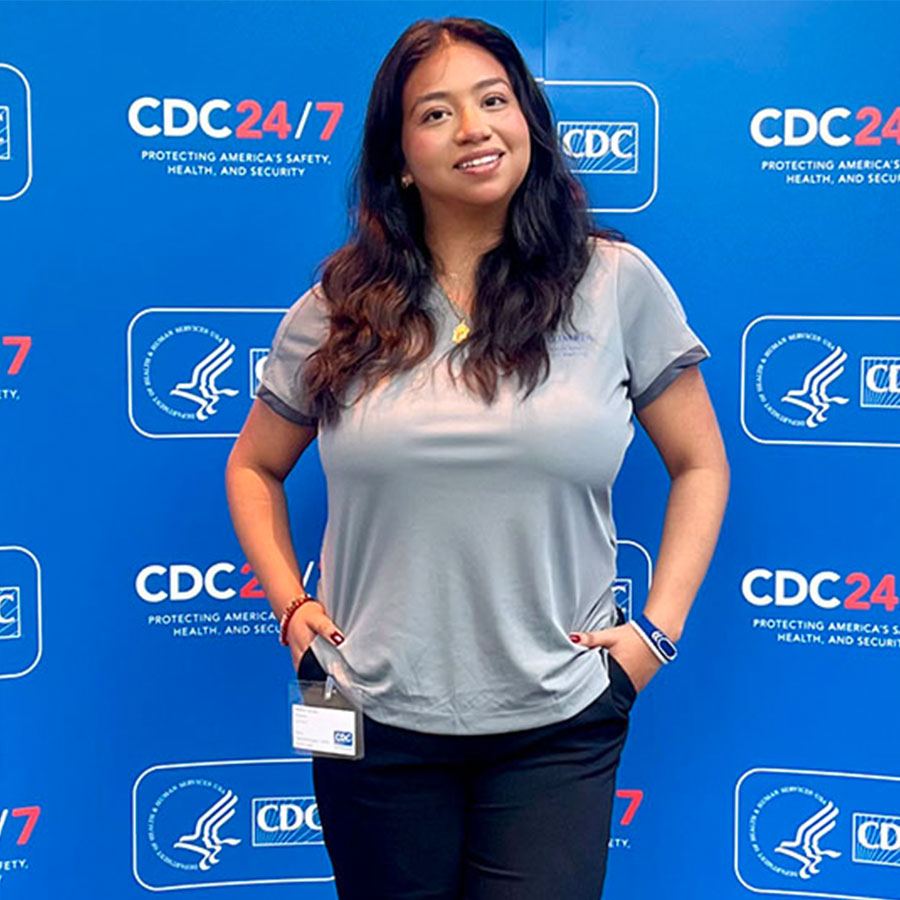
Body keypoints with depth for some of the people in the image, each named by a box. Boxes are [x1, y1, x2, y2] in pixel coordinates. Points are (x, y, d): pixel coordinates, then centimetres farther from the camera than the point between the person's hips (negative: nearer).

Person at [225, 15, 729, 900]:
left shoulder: (617, 284, -2)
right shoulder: (339, 307, 1)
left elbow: (699, 466, 5)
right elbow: (253, 468, 13)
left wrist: (657, 627, -2)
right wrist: (291, 606, 2)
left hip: (556, 726, -1)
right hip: (376, 721, 2)